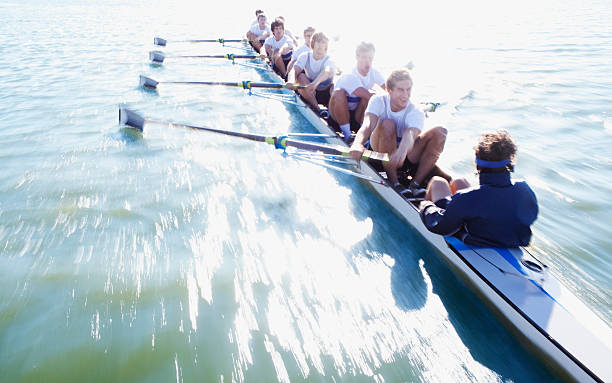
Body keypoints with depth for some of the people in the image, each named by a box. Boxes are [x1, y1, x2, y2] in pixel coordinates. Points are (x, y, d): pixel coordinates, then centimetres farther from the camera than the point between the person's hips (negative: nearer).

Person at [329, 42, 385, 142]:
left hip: (358, 114, 4)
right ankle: (347, 133, -24)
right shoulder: (349, 76, -25)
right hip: (340, 113, -4)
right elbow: (366, 95, -36)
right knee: (339, 93, -34)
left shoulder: (374, 73, -6)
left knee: (372, 94, -21)